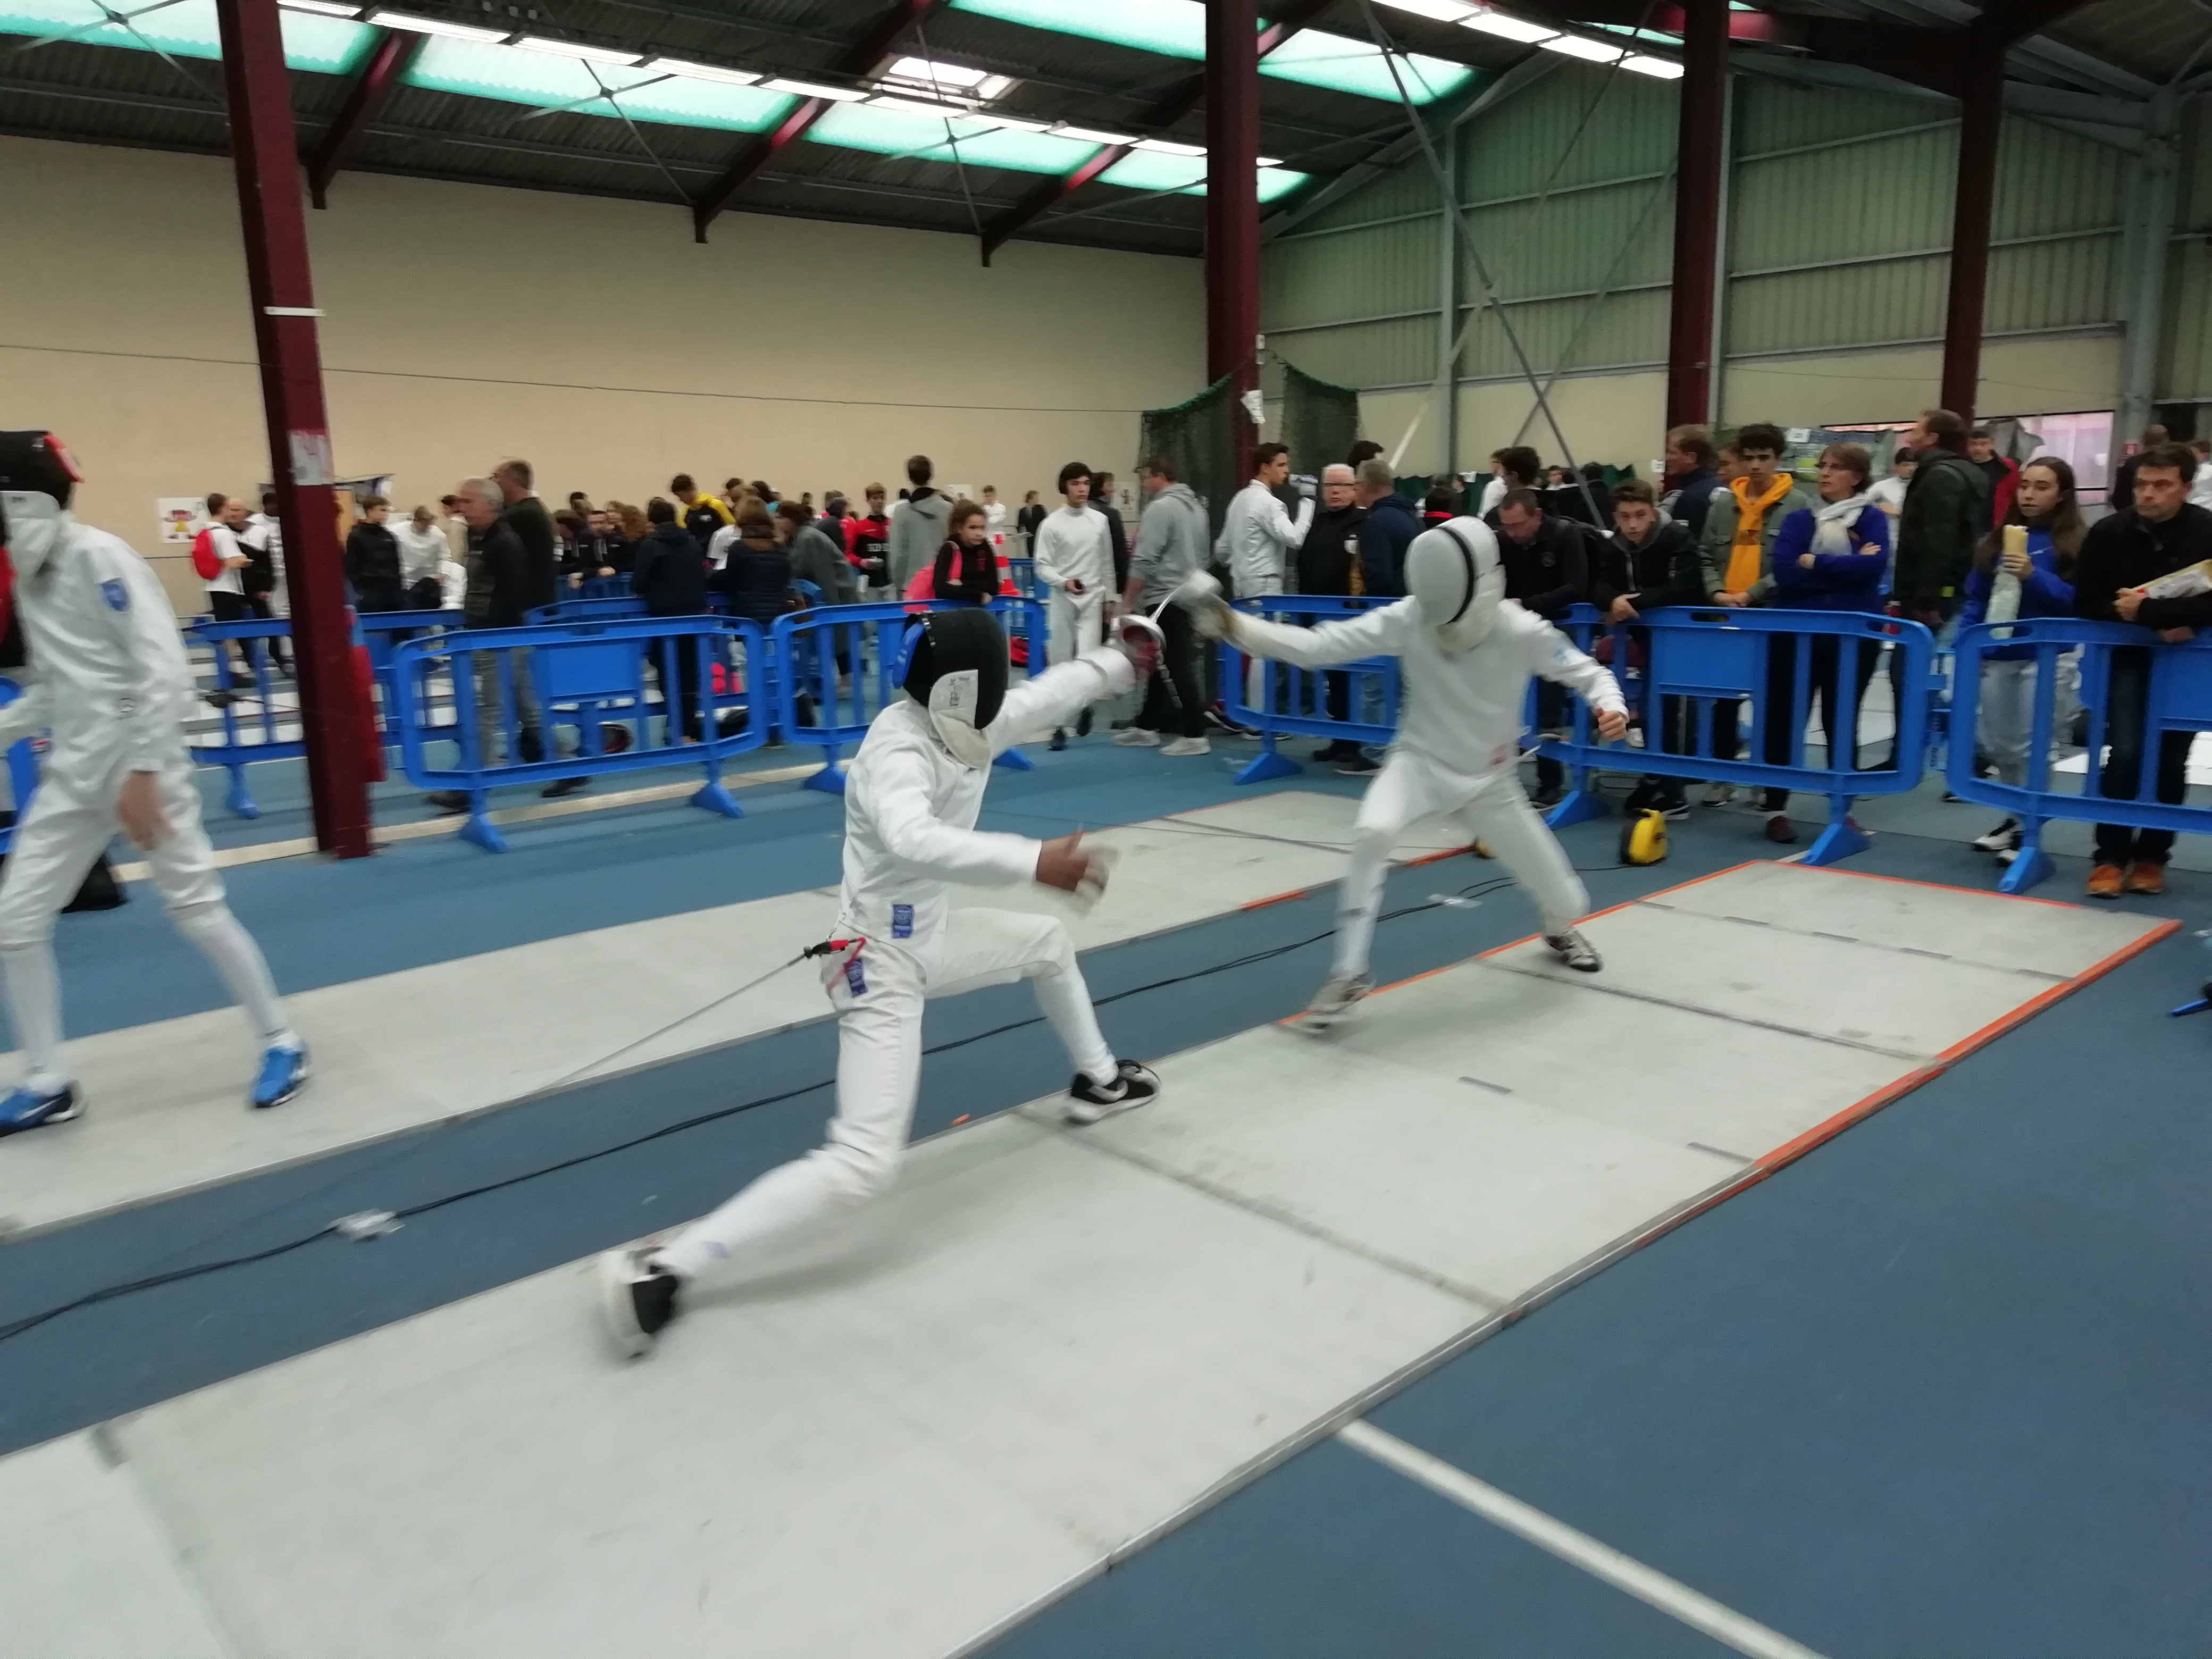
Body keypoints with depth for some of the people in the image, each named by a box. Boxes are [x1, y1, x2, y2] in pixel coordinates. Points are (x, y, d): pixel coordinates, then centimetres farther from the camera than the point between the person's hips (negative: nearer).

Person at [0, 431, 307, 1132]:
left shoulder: (100, 558, -15)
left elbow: (165, 672, -21)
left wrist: (143, 772, -23)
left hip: (139, 765, -8)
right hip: (74, 772, 8)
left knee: (197, 910, -1)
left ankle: (281, 1043, 16)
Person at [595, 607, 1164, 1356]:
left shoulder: (966, 725, -3)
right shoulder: (898, 750, -28)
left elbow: (1050, 691, 17)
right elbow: (911, 839, -50)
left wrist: (1124, 662, 27)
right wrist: (1032, 861, -55)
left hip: (928, 935, 10)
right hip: (883, 963, -10)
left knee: (1050, 941, 30)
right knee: (863, 1166, -16)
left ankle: (1096, 1081, 52)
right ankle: (662, 1269, -12)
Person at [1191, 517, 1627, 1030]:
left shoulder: (1523, 631, -22)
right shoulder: (1409, 618, -22)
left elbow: (1588, 673, -8)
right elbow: (1317, 645, -28)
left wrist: (1611, 705, -31)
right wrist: (1238, 627, -41)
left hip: (1488, 780, 1)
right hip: (1420, 761, -1)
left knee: (1563, 897, 9)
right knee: (1372, 834, -34)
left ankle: (1561, 930, 50)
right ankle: (1349, 973, -20)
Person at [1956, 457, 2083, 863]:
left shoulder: (2075, 543, -3)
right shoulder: (1998, 538, 10)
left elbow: (2079, 600, -9)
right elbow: (1975, 597, 12)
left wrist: (2034, 577, -21)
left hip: (2043, 658, -5)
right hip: (1996, 655, 5)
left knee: (2028, 747, -3)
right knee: (1995, 745, 11)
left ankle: (2027, 828, 9)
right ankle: (2017, 816, 29)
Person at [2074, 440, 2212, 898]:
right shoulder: (2108, 533, -7)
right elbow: (2088, 603, -5)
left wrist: (2147, 610, -29)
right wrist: (2162, 623, -16)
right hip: (2130, 657, 0)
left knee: (2170, 761, 5)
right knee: (2125, 753, -12)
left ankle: (2151, 857, 17)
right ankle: (2111, 857, -2)